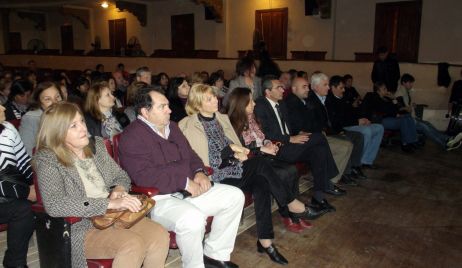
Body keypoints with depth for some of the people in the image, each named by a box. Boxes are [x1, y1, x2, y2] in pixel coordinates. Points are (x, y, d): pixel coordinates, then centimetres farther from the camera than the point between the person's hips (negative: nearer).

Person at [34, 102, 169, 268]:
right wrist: (109, 203, -26)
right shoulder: (48, 160, -8)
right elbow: (54, 205, -22)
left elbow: (121, 176, 21)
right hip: (80, 228, -5)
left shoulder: (96, 145, 11)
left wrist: (119, 189, -5)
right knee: (133, 244, -30)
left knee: (160, 235, -19)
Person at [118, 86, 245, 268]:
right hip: (158, 198, -8)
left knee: (235, 196, 0)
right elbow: (143, 176, -24)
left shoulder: (172, 127, 14)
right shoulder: (132, 137, -12)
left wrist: (199, 172, -2)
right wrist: (184, 182, -21)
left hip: (188, 190, 9)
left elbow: (190, 155, 21)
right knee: (193, 217, -37)